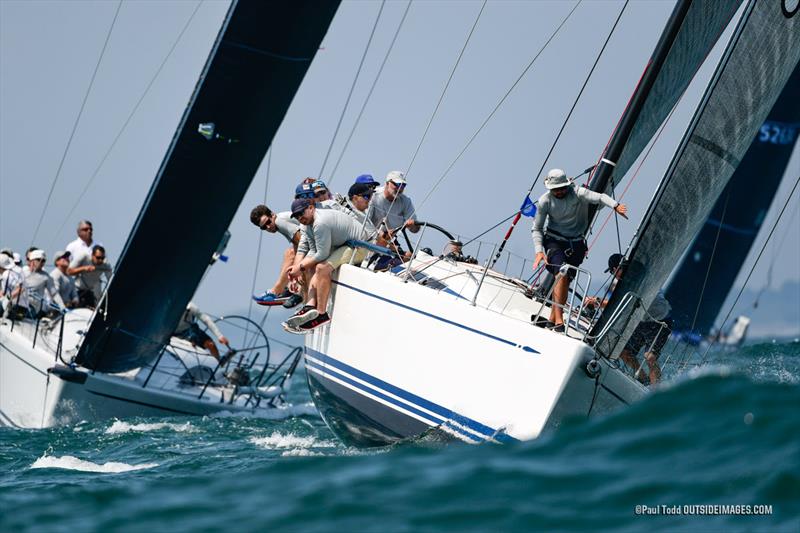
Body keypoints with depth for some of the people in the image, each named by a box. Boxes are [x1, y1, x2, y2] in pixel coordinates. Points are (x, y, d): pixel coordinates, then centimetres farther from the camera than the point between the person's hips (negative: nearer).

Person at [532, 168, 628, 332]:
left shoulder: (578, 194, -12)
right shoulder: (545, 201, -9)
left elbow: (599, 197, -27)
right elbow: (537, 228, -5)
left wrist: (615, 205, -46)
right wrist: (539, 251, -18)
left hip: (575, 244, 2)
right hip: (554, 241, -2)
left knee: (566, 281, -1)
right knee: (562, 274, -22)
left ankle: (552, 320, 11)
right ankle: (558, 320, -26)